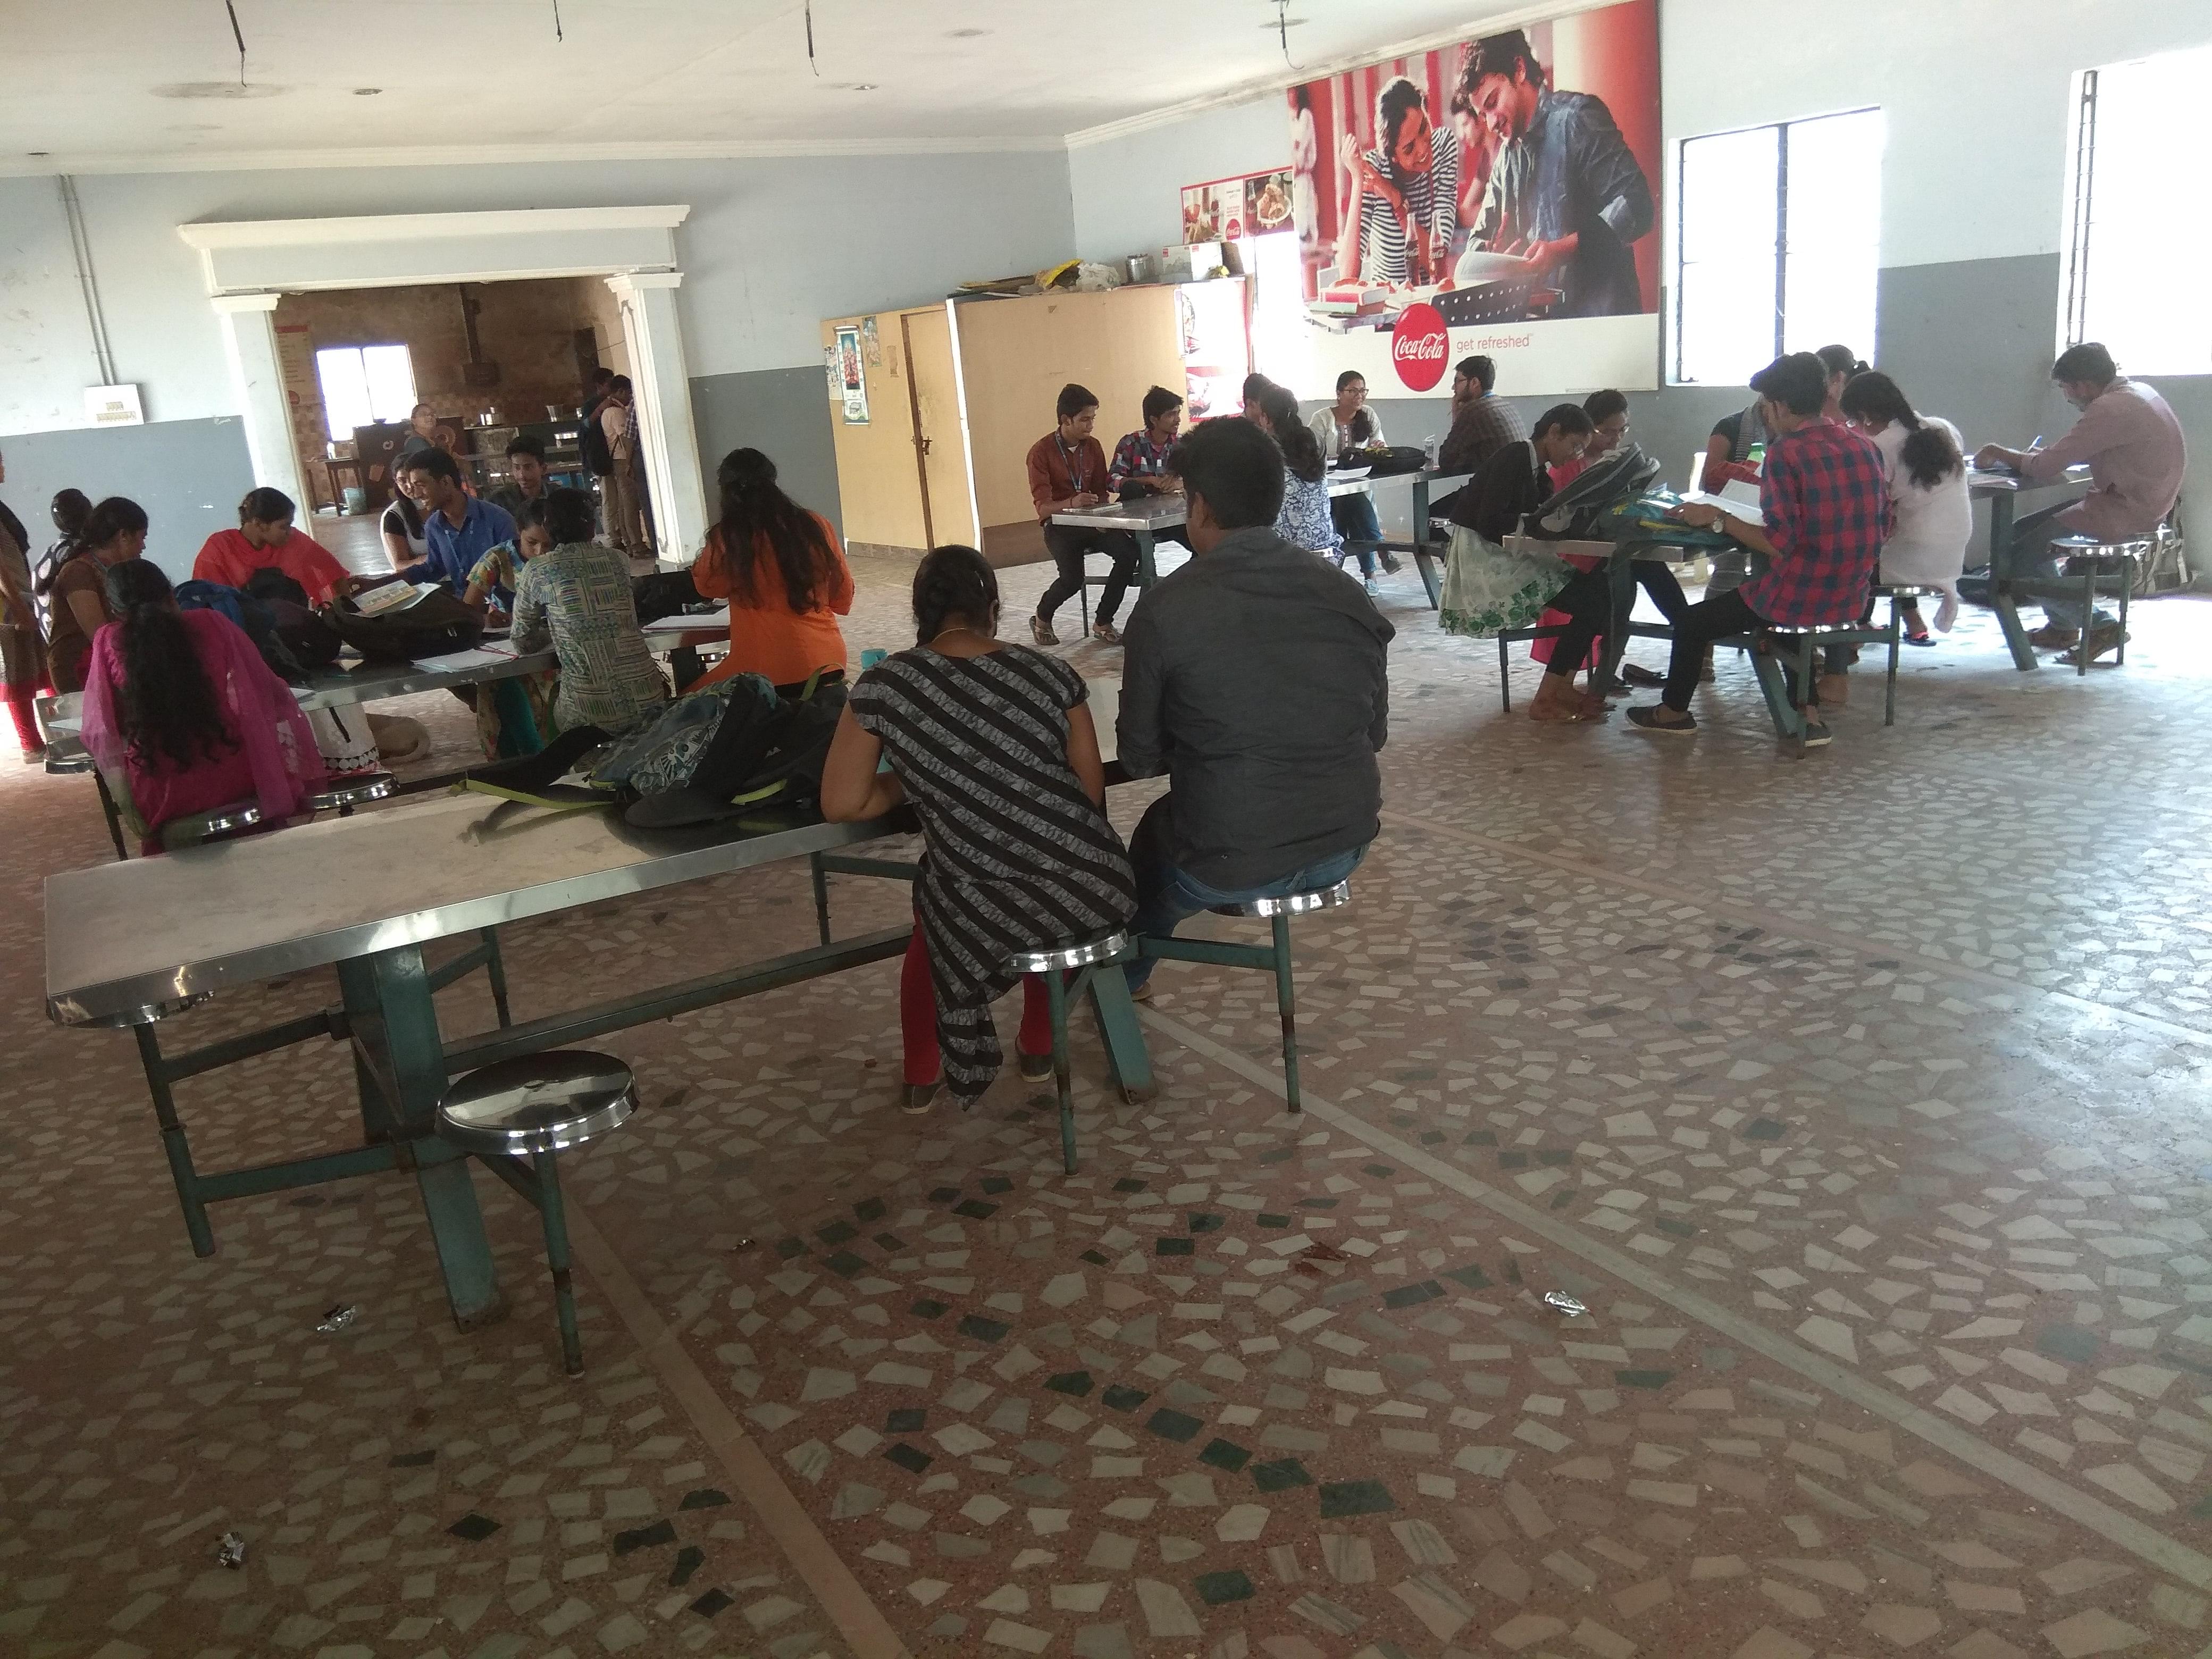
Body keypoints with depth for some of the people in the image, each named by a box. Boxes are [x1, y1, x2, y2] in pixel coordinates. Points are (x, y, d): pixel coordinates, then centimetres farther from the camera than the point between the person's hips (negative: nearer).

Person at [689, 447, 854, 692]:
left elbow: (708, 587, 11)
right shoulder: (816, 527, 0)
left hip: (765, 672, -5)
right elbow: (844, 594, 13)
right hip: (828, 663, 5)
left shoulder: (726, 538, -10)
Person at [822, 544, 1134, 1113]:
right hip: (1095, 891, 2)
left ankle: (922, 1075, 41)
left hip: (987, 914, -2)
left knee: (934, 899, 36)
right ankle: (1038, 1044, 47)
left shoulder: (884, 685, -5)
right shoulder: (1049, 673, 0)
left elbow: (843, 806, -2)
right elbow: (1093, 792, 5)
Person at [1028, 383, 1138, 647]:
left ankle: (1103, 623, -10)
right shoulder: (1041, 452, -10)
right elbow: (1043, 506, -17)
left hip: (1092, 523, 5)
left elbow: (1101, 491, 14)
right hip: (1059, 526, -5)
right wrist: (1071, 503, -38)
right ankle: (1042, 619, 4)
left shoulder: (1092, 447, 8)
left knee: (1129, 552, -23)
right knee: (1073, 577, -30)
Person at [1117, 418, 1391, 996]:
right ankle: (1131, 970, 53)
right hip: (1347, 845, 5)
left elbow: (1140, 758, -5)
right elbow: (1375, 733, 8)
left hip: (1228, 868, -5)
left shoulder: (1165, 610, -16)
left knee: (1156, 830, 31)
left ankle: (1125, 977, 56)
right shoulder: (1350, 596, -2)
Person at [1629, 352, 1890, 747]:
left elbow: (1779, 544, -21)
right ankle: (1808, 714, 30)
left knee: (1692, 621, 14)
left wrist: (1718, 518, -10)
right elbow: (1882, 528, 11)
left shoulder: (1786, 453, -17)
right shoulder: (1865, 447, 4)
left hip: (1801, 595, -7)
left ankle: (1674, 711, 33)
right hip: (1852, 600, 7)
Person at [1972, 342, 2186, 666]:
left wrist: (2001, 454, -4)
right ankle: (2062, 625, 22)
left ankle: (2099, 625, 3)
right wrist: (2038, 456, 3)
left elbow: (2045, 468, -21)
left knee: (2022, 557, -9)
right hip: (2137, 505, 10)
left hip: (2123, 515, -10)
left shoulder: (2110, 409, -22)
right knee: (2022, 532, 14)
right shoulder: (2135, 391, 10)